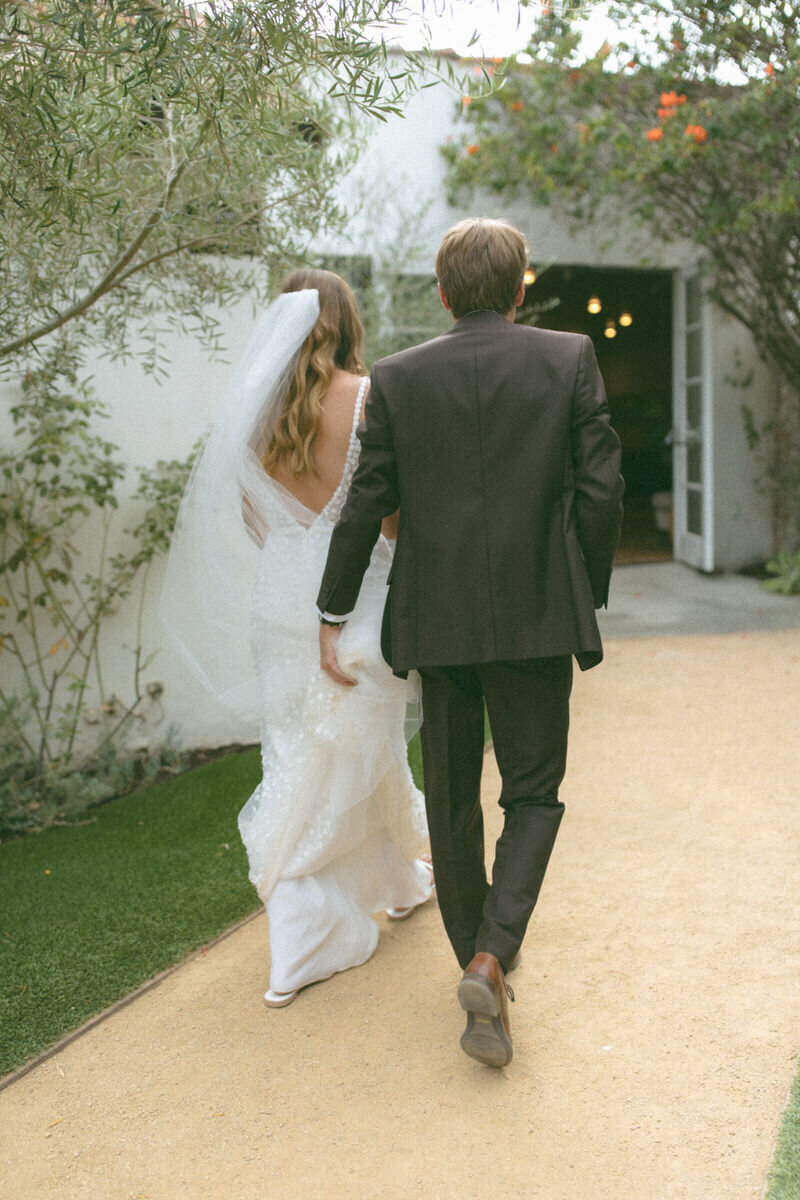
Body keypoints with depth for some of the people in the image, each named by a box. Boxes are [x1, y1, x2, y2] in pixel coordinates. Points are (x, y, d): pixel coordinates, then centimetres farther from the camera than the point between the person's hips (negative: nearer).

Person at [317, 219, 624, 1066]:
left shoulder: (397, 379, 1)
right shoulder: (570, 359, -1)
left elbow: (365, 505, 1)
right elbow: (601, 489, -3)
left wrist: (333, 615, 11)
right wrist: (588, 597, 9)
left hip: (438, 621, 1)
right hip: (538, 615, -1)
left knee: (452, 799, 16)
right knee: (533, 794, 11)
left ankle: (477, 958, 29)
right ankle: (491, 958, -8)